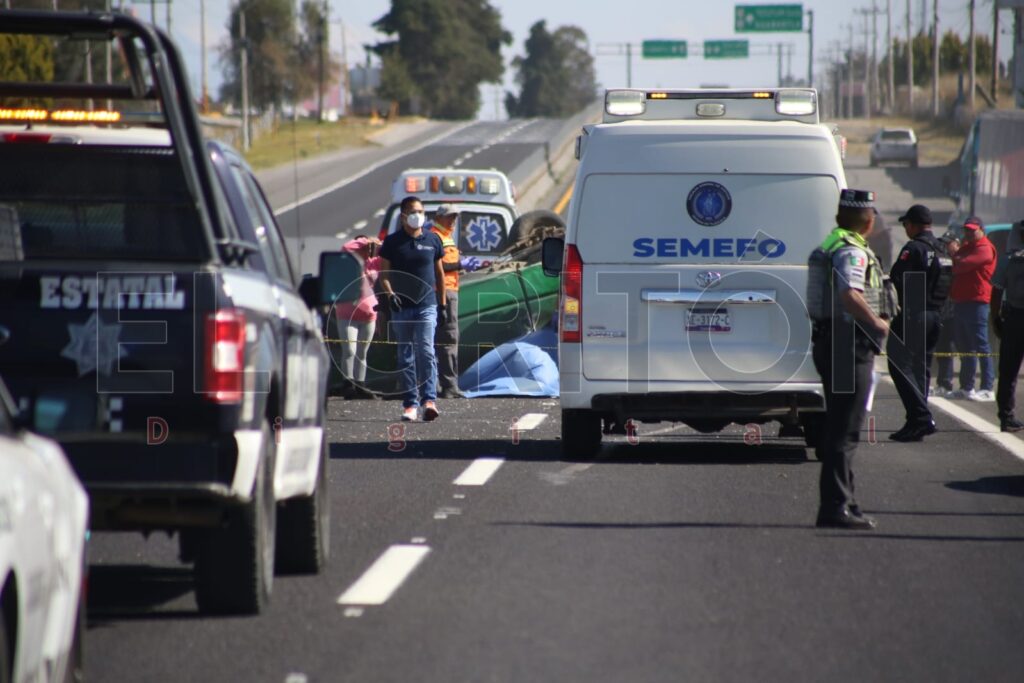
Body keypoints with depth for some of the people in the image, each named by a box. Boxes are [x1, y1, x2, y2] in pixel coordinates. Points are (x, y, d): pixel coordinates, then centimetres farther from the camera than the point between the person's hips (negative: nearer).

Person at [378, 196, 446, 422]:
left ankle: (429, 399, -20)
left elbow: (439, 273, 14)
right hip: (401, 306, 1)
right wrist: (389, 293, -13)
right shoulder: (392, 242, 4)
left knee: (426, 350, -15)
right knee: (405, 356, 5)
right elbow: (383, 273, 5)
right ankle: (410, 404, 8)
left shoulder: (432, 240, 7)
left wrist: (442, 304, 11)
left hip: (427, 304, -1)